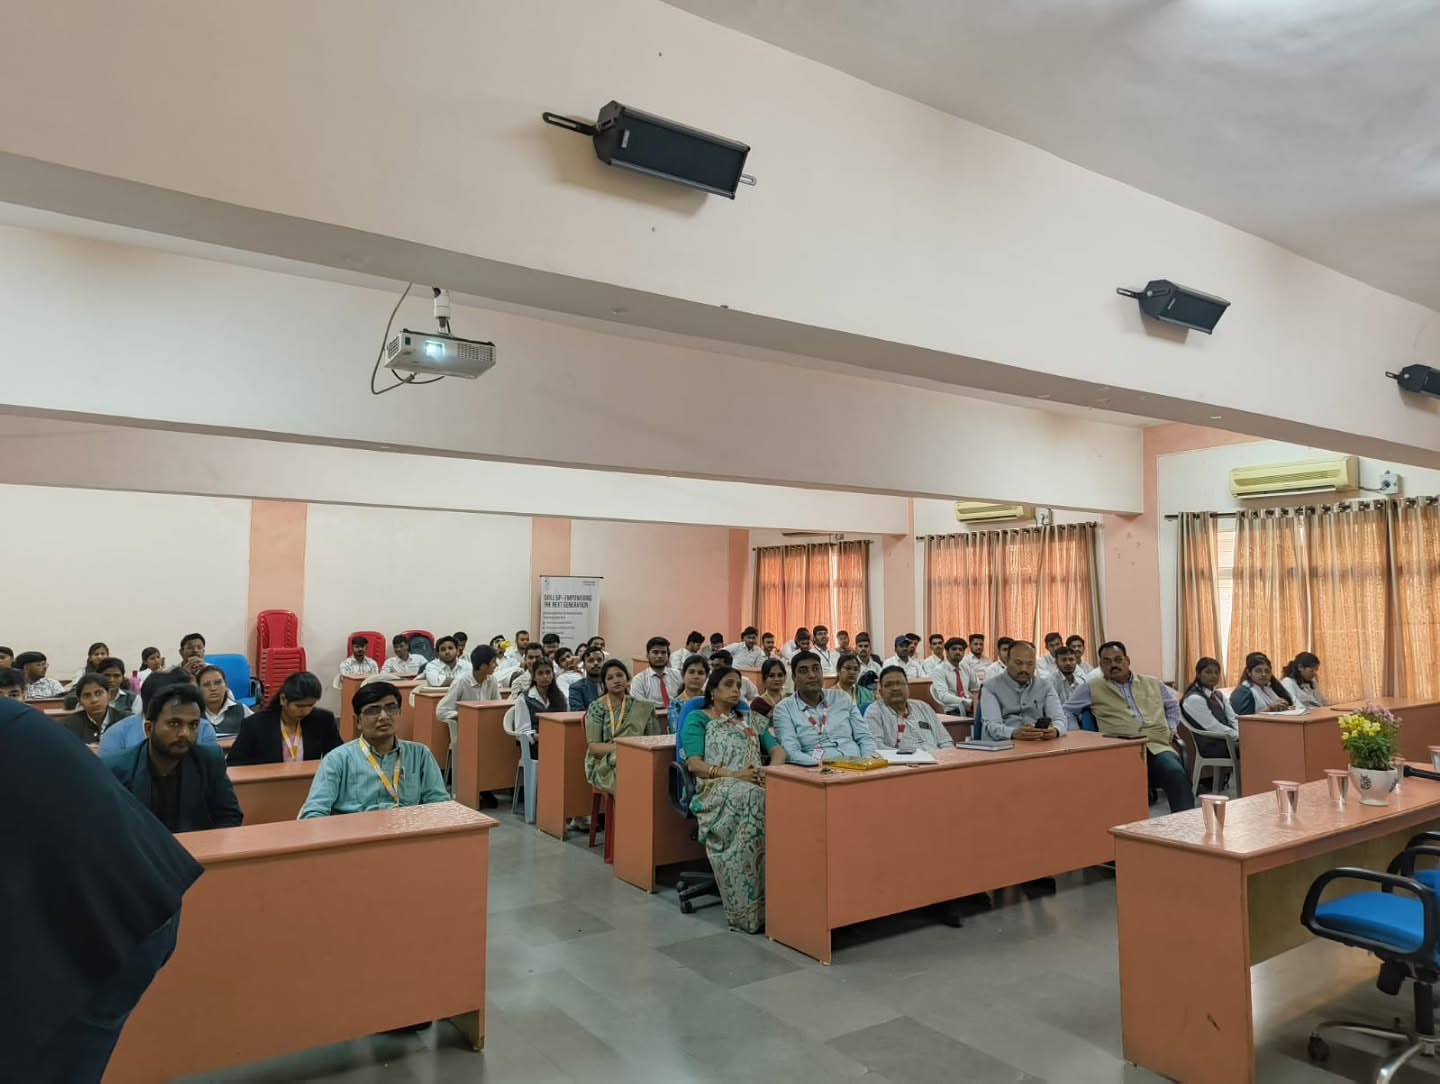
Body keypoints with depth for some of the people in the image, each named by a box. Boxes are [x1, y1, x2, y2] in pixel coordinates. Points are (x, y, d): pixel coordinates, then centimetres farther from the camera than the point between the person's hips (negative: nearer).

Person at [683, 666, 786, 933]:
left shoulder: (752, 719, 28)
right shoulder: (698, 719, 13)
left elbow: (778, 751, 17)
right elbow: (693, 764, -1)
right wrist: (733, 774, -16)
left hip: (757, 785, 4)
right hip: (717, 788, -4)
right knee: (747, 800, -40)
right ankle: (745, 907, -35)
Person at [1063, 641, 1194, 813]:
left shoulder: (1153, 684, 24)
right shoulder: (1092, 688, 15)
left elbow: (1173, 706, 38)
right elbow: (1067, 711, 19)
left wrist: (1171, 730, 22)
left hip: (1157, 746, 3)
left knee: (1176, 774, -32)